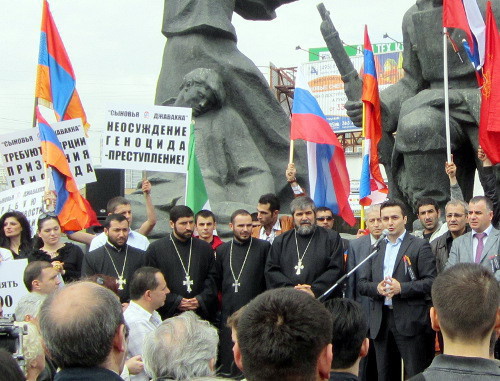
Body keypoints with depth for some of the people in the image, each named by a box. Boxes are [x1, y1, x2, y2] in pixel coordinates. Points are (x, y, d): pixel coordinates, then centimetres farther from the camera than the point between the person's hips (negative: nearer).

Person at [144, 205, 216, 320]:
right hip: (168, 314, -2)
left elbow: (212, 281, 11)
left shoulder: (205, 248, 12)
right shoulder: (155, 249, 3)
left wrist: (200, 300, -6)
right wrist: (176, 301, -10)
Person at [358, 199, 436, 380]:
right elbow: (361, 283, 13)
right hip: (381, 322, 5)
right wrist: (376, 288, -8)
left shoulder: (420, 246, 1)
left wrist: (402, 288, -19)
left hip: (410, 322, -5)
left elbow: (431, 281, -7)